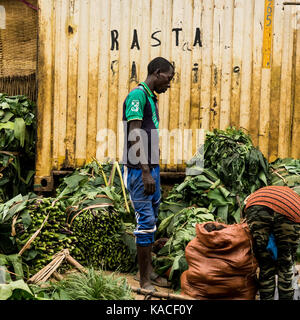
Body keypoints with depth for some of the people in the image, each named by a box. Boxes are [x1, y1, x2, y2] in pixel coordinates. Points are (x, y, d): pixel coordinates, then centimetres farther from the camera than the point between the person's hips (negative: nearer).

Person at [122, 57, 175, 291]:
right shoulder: (137, 95, -12)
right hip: (140, 170, -10)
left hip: (152, 168, 10)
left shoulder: (151, 98, 17)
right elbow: (134, 135, -21)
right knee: (146, 221, -6)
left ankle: (149, 271, 24)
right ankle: (144, 280, 4)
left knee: (152, 220, 13)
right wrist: (145, 172, -24)